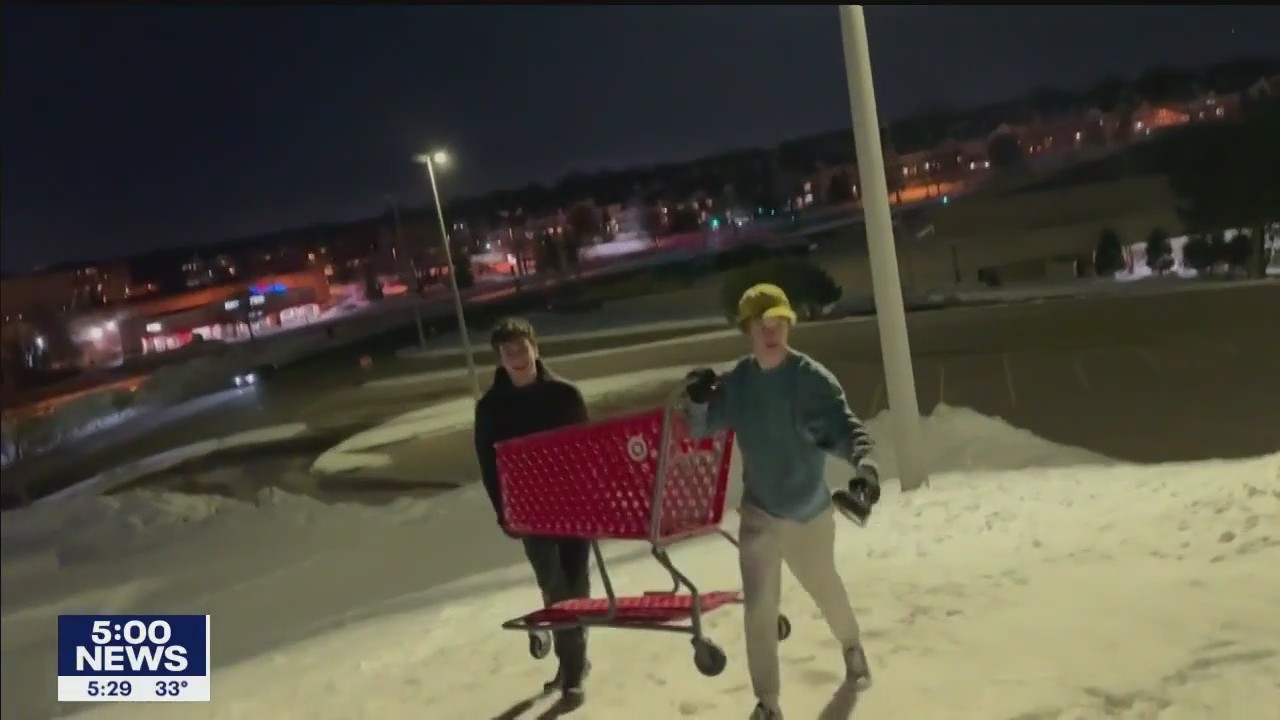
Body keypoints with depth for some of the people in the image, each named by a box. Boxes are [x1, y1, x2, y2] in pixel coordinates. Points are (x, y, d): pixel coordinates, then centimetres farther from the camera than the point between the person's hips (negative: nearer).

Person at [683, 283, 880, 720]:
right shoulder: (737, 382, -6)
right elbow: (702, 429, 4)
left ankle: (852, 647, 53)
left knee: (825, 589, 22)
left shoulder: (813, 379, -19)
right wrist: (697, 401, -18)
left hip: (811, 512, -2)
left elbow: (846, 426, -28)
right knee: (759, 608, -4)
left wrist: (864, 465, -49)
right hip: (759, 513, 2)